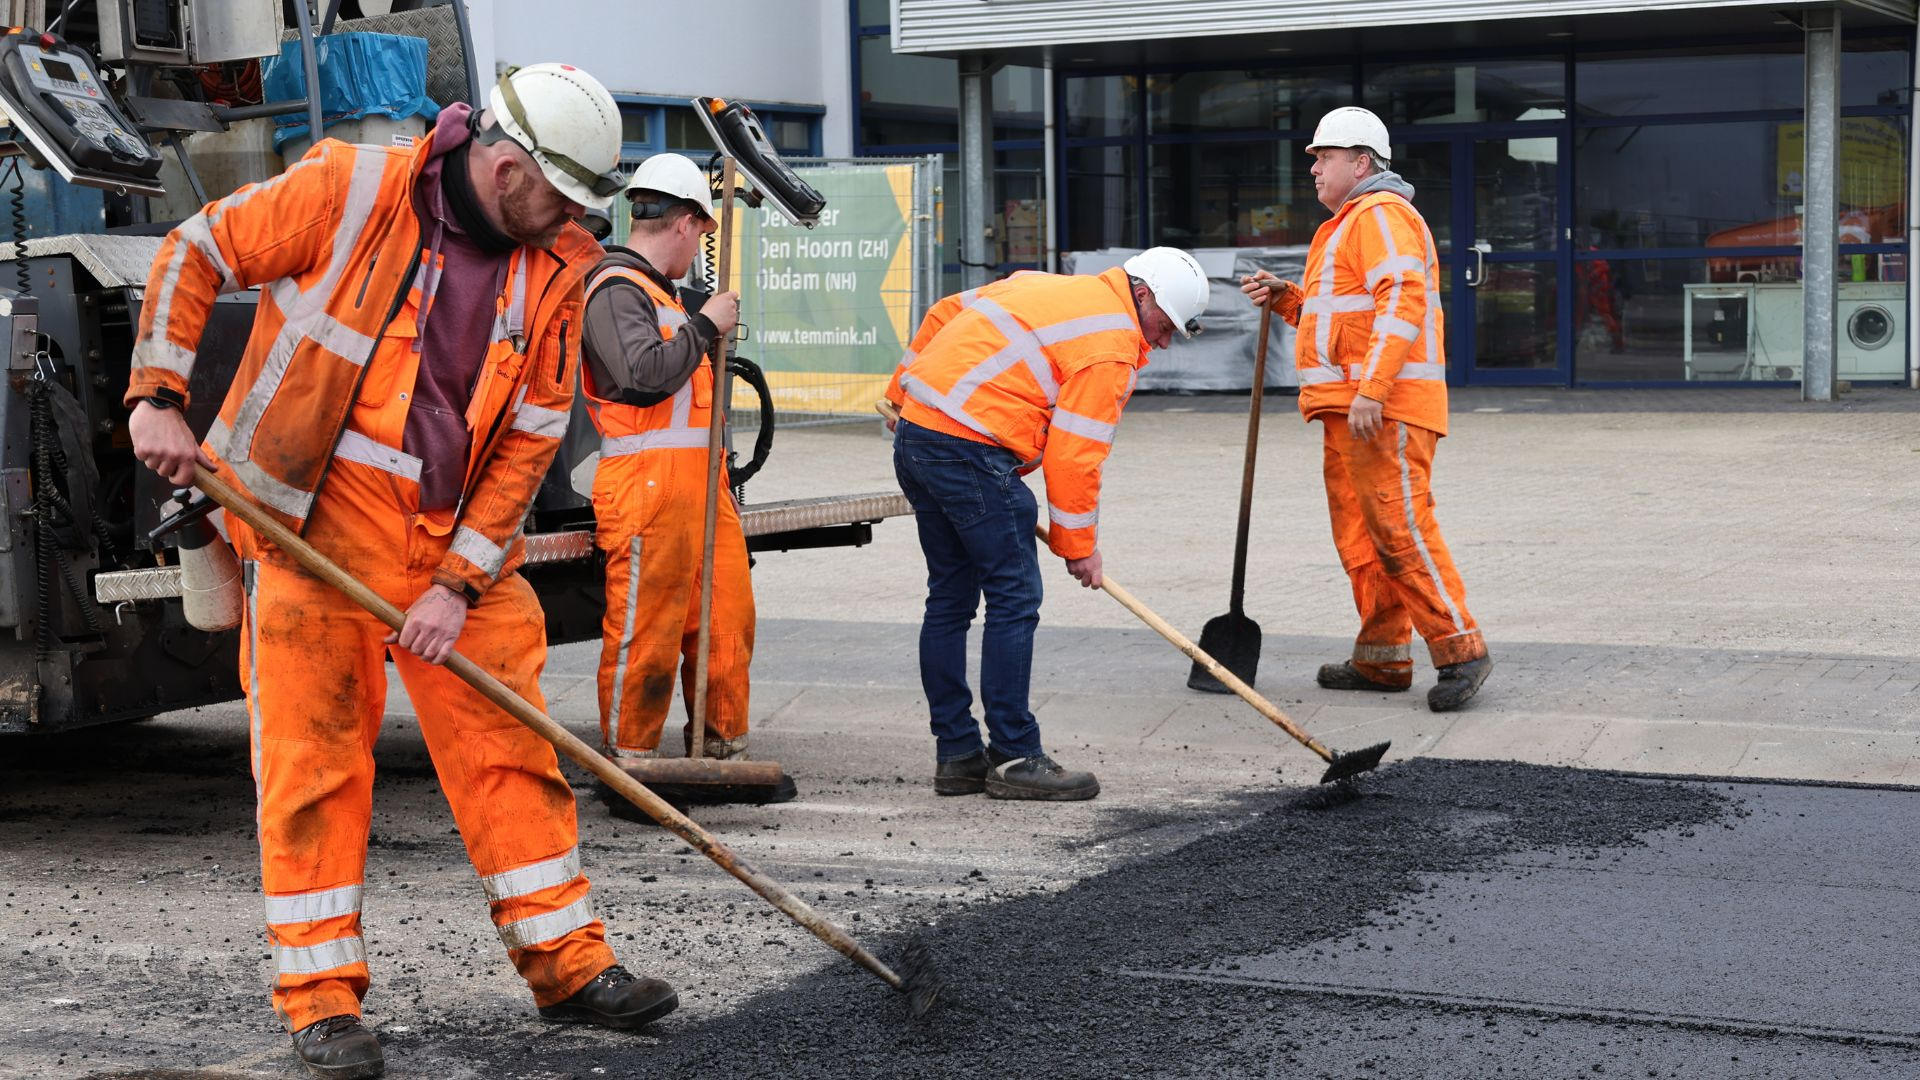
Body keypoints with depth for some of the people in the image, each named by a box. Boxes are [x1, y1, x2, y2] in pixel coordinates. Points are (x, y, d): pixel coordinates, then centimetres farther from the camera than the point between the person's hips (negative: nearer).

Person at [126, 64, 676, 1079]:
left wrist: (460, 583, -7)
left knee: (508, 742, 6)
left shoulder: (556, 270, -1)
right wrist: (158, 398, -10)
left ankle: (565, 963, 17)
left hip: (458, 533, 4)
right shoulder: (348, 191, -12)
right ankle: (320, 996, 7)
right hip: (316, 518, -4)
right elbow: (195, 253, -3)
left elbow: (530, 437, 0)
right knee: (313, 754, -2)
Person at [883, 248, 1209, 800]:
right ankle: (1015, 758, 0)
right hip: (970, 449, -10)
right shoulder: (1112, 345, -7)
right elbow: (1074, 454, -10)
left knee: (950, 597, 13)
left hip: (914, 435, 10)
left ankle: (957, 754, 18)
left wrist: (905, 394, 32)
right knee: (1014, 599, -3)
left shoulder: (1042, 286, 20)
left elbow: (943, 314, 25)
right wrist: (1079, 545, 0)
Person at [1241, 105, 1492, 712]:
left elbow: (1402, 303, -21)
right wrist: (1286, 299, 16)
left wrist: (1371, 390, -28)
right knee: (1359, 535, 11)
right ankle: (1383, 659, 16)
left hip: (1385, 409, -11)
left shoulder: (1381, 215, -9)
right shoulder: (1349, 225, 25)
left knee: (1399, 526, -13)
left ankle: (1460, 650, -10)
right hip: (1350, 409, 11)